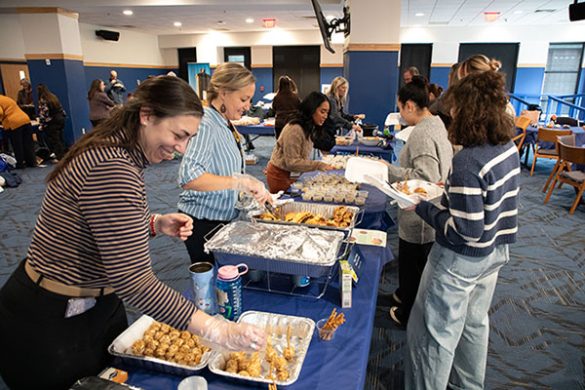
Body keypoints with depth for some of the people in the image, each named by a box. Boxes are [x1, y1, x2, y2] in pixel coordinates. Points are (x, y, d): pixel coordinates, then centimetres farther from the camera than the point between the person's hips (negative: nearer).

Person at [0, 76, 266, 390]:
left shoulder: (113, 150, 0)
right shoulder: (112, 168, -31)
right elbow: (134, 281, -33)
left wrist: (156, 223, -5)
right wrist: (217, 331, -32)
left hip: (95, 306, 9)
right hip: (52, 327, -8)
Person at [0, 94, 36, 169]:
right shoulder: (6, 98, 24)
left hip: (12, 124, -7)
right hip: (25, 120, 7)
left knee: (17, 146, 3)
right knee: (28, 144, 11)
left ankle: (20, 164, 10)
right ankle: (31, 162, 17)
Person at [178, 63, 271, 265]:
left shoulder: (225, 124, 6)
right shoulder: (206, 125, -21)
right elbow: (189, 177, -34)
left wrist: (254, 188, 6)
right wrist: (241, 181, -35)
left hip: (223, 218, 9)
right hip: (203, 223, -8)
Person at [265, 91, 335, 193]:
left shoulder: (308, 128, 4)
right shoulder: (295, 129, -24)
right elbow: (292, 162, -24)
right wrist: (319, 165, -24)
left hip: (291, 174, 8)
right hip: (281, 176, -8)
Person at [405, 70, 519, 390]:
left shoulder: (467, 161, -29)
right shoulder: (508, 148, -2)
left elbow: (467, 230, -27)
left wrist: (422, 207, -18)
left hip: (460, 260, -9)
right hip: (495, 253, 9)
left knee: (436, 331, 10)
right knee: (474, 323, 26)